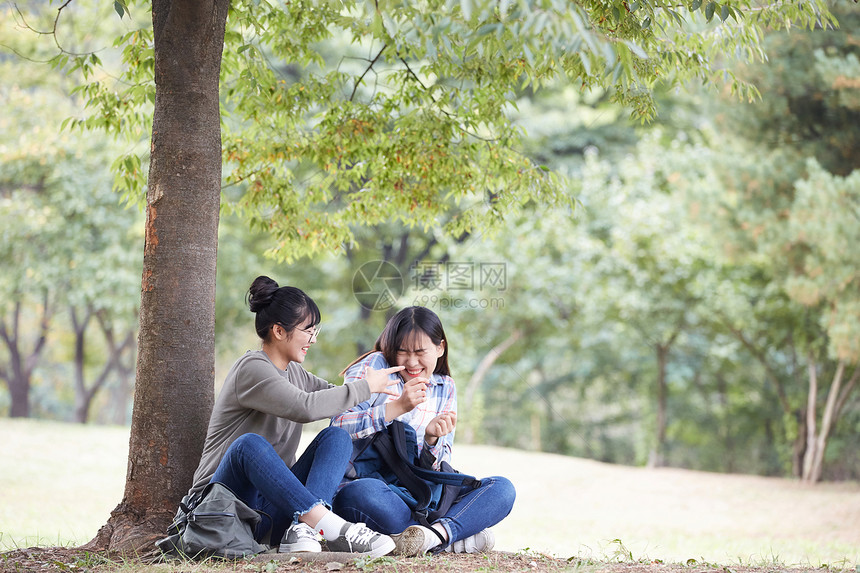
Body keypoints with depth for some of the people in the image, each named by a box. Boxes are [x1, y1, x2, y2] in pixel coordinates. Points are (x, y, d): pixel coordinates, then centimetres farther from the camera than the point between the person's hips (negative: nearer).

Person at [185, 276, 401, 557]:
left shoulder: (293, 371, 15)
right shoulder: (252, 369, -12)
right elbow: (305, 407, -27)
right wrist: (365, 387, -16)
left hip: (273, 507, 8)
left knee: (336, 436, -9)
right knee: (249, 444, -37)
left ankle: (302, 527, -34)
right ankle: (332, 527, -45)